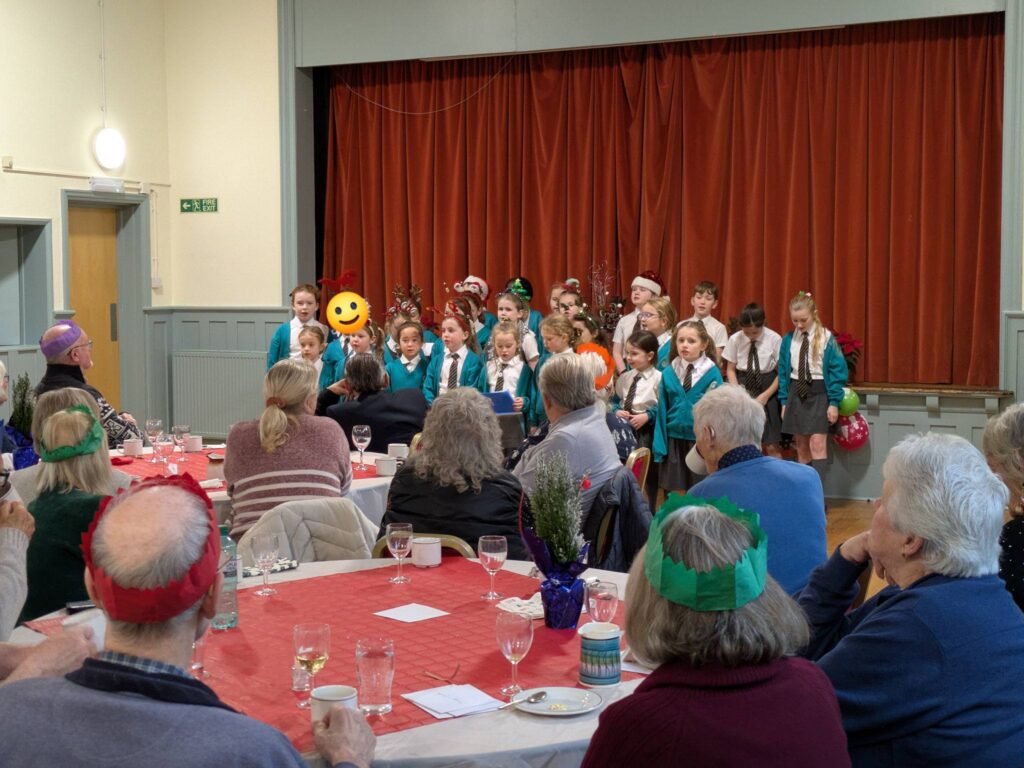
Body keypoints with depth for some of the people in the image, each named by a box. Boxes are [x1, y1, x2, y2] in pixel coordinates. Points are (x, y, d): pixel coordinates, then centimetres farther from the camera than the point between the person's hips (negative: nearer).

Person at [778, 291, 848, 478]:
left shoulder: (826, 338, -7)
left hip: (819, 394, -4)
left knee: (817, 444, -11)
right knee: (801, 447, 8)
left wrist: (834, 402, -8)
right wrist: (784, 401, 8)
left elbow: (838, 371, -5)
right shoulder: (788, 340, 4)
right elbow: (783, 371, 11)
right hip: (796, 393, 4)